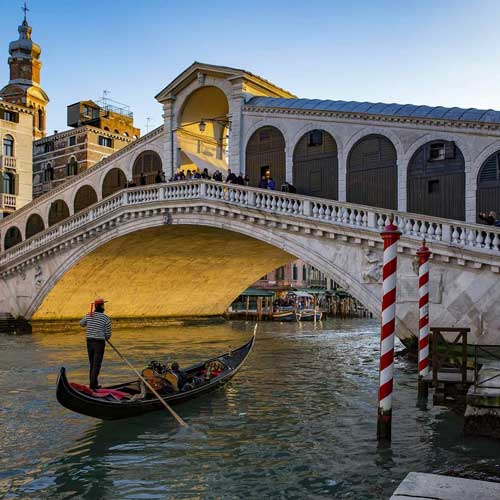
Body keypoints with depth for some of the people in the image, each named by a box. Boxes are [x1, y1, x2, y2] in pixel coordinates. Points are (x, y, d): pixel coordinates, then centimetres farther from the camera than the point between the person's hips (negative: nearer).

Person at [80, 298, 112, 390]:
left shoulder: (88, 315, 0)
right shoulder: (106, 318, -10)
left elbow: (81, 324, 21)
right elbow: (108, 333, -5)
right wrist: (105, 339, 17)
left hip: (89, 342, 5)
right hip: (99, 343, -5)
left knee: (92, 364, 17)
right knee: (96, 365, -1)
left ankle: (93, 384, 23)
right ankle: (92, 385, -7)